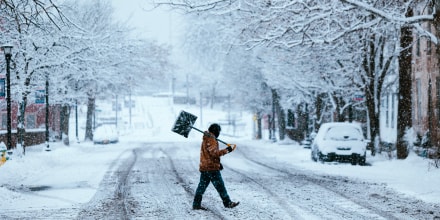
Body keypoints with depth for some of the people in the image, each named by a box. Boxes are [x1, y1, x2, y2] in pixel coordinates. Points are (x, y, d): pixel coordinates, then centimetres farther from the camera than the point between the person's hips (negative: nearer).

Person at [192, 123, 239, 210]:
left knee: (202, 186, 9)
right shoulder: (211, 140, -14)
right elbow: (214, 153, -24)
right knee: (220, 185, -2)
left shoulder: (206, 139, 19)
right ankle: (227, 203, 3)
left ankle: (196, 204, 9)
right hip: (212, 167, -10)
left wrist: (218, 163, 21)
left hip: (204, 167, 10)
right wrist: (226, 150, -19)